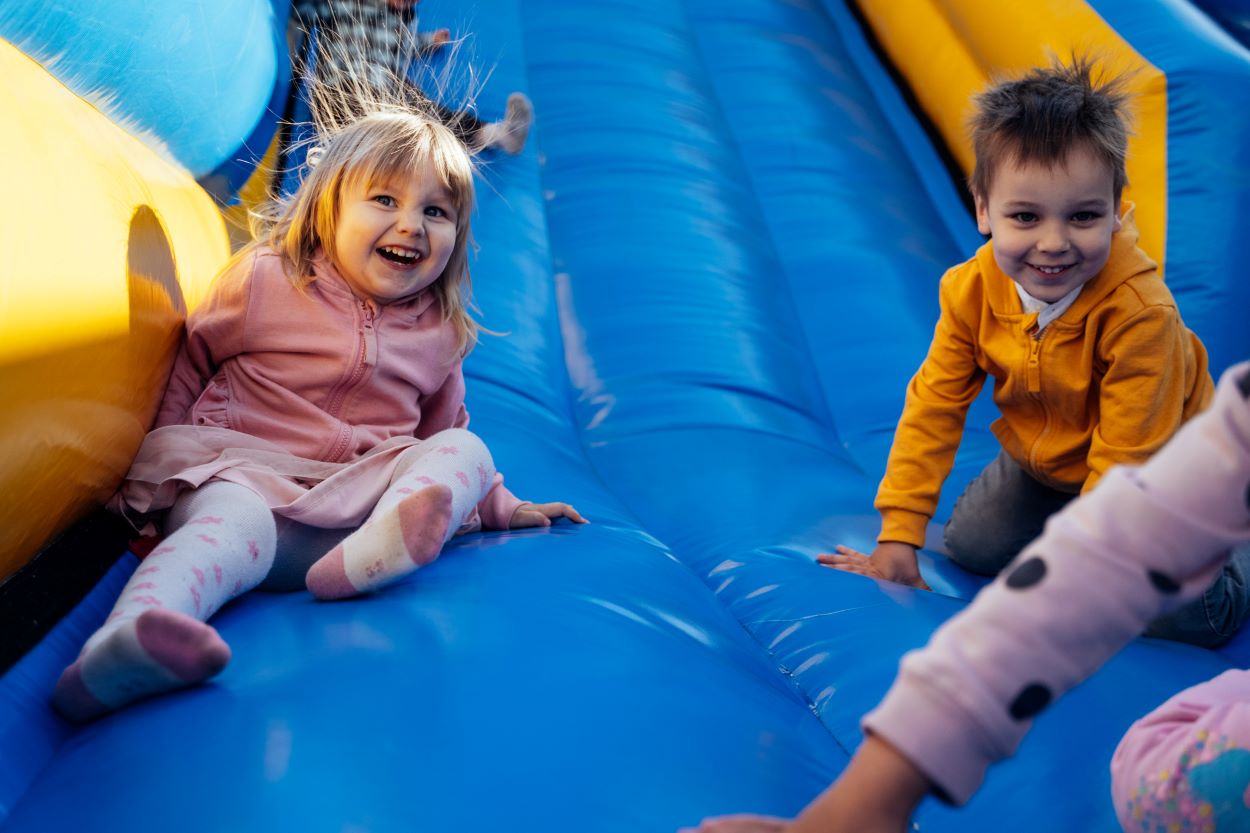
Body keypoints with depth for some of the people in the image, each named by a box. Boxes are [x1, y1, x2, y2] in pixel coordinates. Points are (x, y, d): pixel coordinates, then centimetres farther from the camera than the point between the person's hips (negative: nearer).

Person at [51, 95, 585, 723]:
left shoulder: (439, 334, 16)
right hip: (239, 471, -3)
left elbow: (444, 431, 31)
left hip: (358, 495, 4)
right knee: (235, 523, -37)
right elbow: (184, 372, 12)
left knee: (464, 452, -19)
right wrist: (152, 470, 4)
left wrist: (502, 507, 25)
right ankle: (125, 639, -66)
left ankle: (374, 550, -49)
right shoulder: (263, 279, 5)